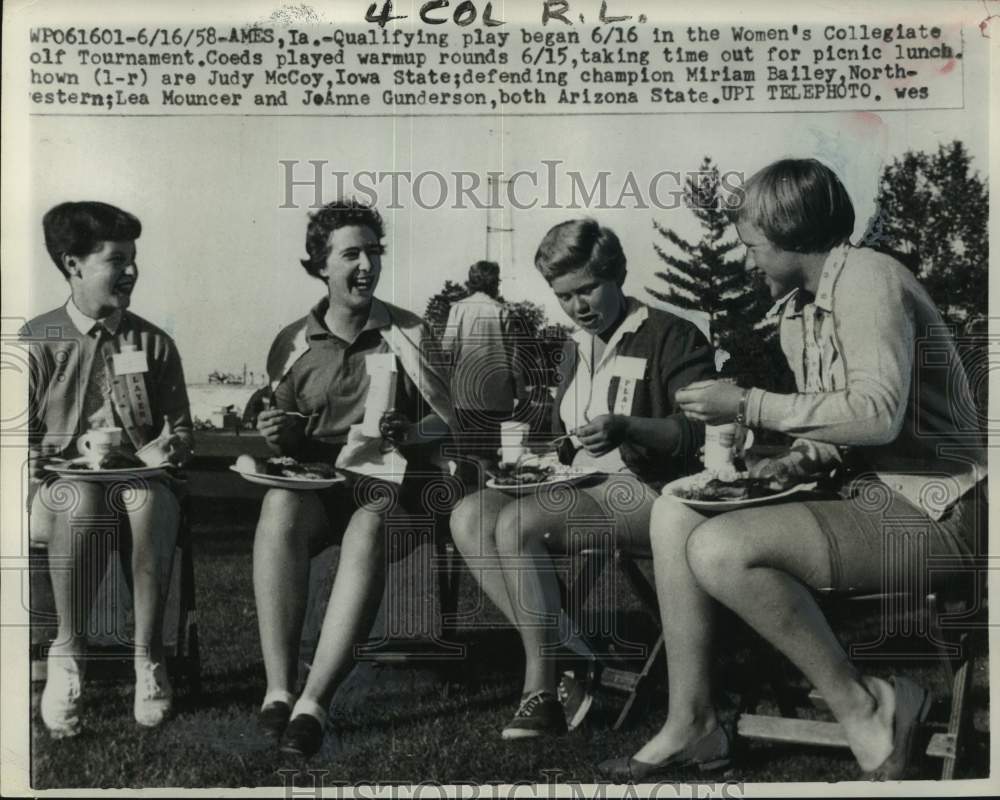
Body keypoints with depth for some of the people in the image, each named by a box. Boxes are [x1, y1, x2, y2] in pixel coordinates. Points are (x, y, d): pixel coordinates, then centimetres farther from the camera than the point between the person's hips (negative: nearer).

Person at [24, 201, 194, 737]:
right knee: (81, 501, -39)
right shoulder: (37, 341, 6)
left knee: (151, 500, -38)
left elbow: (181, 429, 18)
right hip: (65, 482, -1)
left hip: (141, 478, 1)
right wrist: (39, 480, -13)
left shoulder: (153, 344, 13)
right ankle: (68, 655, -21)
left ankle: (148, 658, -26)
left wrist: (173, 444, -5)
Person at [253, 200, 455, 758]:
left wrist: (408, 433, -14)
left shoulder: (409, 332, 13)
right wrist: (277, 437, -2)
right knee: (279, 504, -36)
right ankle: (278, 689, -37)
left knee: (368, 530, -38)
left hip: (389, 478, -1)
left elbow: (446, 420, 8)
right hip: (317, 480, 1)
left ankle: (314, 702, -40)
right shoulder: (293, 344, 16)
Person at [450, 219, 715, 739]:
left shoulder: (671, 336, -2)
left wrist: (627, 428, -28)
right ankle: (566, 661, -22)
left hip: (647, 492, -8)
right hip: (580, 485, 8)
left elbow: (699, 431, -13)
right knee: (469, 516, -17)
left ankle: (543, 684, -19)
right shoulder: (576, 350, 22)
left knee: (518, 523, -30)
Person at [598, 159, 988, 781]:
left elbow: (878, 413, -26)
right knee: (674, 514, 1)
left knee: (720, 549, -26)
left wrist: (750, 406, -19)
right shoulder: (799, 312, 14)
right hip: (870, 492, 10)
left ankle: (864, 707, -10)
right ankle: (691, 725, 2)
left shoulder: (867, 276, -13)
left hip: (929, 512, -10)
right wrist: (804, 460, -5)